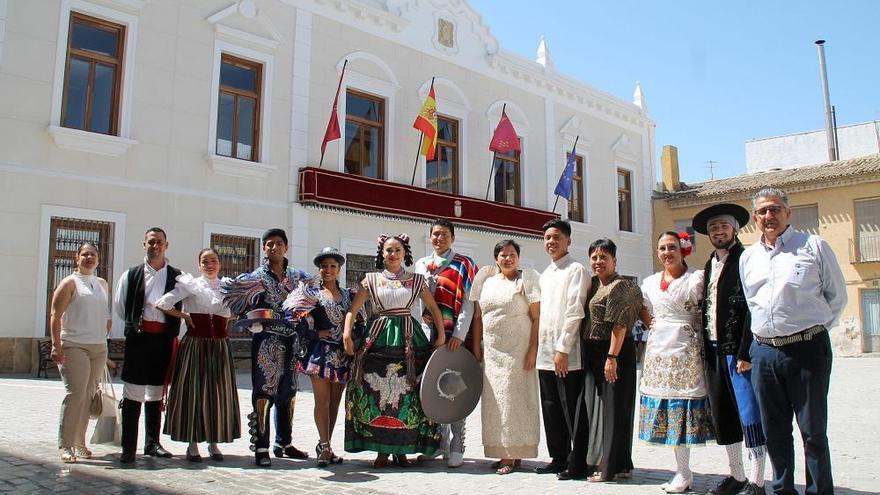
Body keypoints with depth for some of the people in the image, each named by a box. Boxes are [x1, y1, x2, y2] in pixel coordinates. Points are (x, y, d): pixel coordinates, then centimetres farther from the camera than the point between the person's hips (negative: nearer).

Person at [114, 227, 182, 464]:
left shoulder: (176, 276, 6)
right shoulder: (131, 274, 6)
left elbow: (179, 310, 8)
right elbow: (119, 305, 10)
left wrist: (172, 333, 2)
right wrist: (135, 323, 7)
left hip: (164, 339, 1)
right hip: (138, 338, -1)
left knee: (156, 393, 11)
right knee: (133, 392, -3)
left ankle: (152, 443, 21)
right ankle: (128, 447, 3)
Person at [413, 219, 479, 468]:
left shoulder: (464, 265, 1)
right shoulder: (421, 265, 14)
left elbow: (468, 302, -6)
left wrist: (459, 334, -12)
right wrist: (424, 317, 4)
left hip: (456, 336, -4)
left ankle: (456, 447, 3)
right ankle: (439, 442, 16)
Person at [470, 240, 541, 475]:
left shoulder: (527, 280, -2)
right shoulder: (486, 282, 13)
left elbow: (537, 318, -6)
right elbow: (478, 317, 14)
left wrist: (533, 350, -14)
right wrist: (476, 347, 8)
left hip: (518, 350, -5)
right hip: (491, 351, 5)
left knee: (513, 398, -3)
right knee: (494, 400, 6)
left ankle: (513, 455, 4)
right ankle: (504, 453, 16)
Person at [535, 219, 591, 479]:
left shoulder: (576, 270, -6)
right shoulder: (545, 274, 17)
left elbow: (574, 312, -14)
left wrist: (562, 349, -17)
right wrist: (539, 347, 13)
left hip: (567, 355, -8)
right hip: (545, 353, 8)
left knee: (572, 411, -1)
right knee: (551, 409, 12)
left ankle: (578, 464, 8)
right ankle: (558, 459, 23)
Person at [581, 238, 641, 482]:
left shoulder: (619, 286, -12)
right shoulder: (593, 284, 13)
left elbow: (620, 325, -18)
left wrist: (612, 357, -22)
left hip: (614, 352, -9)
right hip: (593, 353, 9)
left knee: (612, 407, -2)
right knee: (597, 405, 13)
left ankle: (612, 467, 7)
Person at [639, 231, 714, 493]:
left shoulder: (696, 278, -3)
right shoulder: (650, 282, 13)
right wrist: (654, 326, 9)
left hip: (685, 352, -5)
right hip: (658, 351, 5)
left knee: (683, 407, -2)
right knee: (666, 409, 7)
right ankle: (682, 472, 18)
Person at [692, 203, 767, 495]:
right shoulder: (710, 265, 17)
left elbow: (752, 309, -14)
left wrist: (744, 353, -18)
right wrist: (706, 349, 9)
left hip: (738, 351, -8)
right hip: (714, 351, 8)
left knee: (749, 416, -4)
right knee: (722, 417, 12)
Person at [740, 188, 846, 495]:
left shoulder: (814, 246, 0)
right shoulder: (748, 257, 13)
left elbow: (837, 297, 6)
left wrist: (812, 330, 8)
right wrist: (768, 333, 14)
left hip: (807, 349, -4)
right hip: (764, 352, 4)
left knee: (813, 431, 1)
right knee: (774, 431, 11)